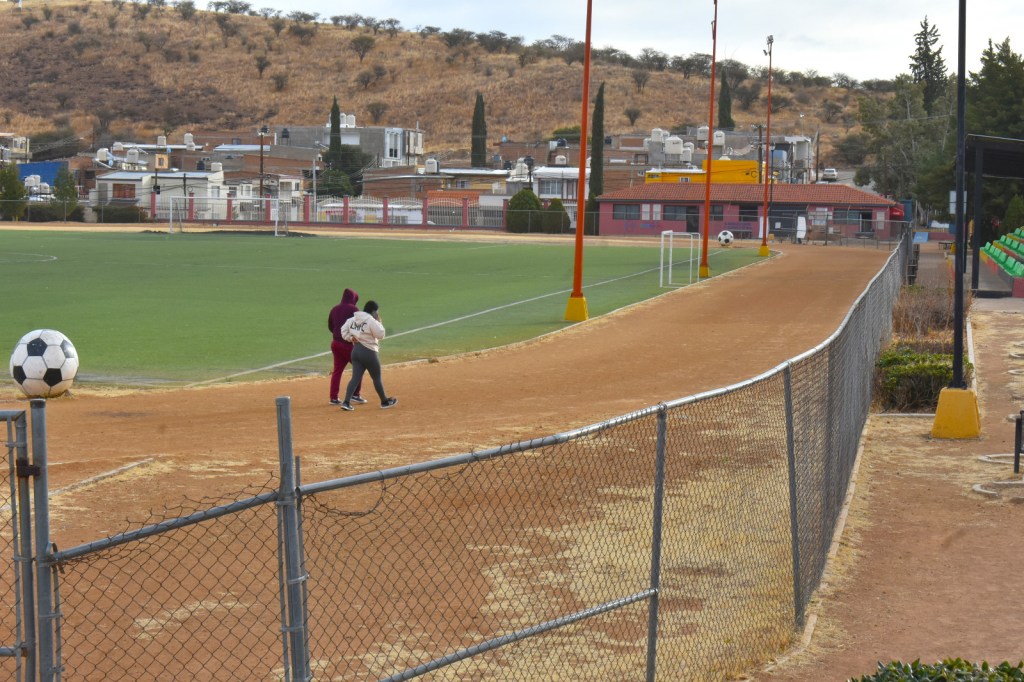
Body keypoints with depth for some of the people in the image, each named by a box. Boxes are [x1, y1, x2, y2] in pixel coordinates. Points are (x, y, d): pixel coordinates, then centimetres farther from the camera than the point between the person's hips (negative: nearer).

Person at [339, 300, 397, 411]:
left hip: (355, 351, 6)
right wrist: (379, 322, -4)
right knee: (377, 378, 9)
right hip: (369, 352, -6)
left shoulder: (352, 319, 6)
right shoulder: (371, 321, -16)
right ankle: (384, 402, 22)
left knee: (355, 377, 4)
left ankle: (346, 402, -9)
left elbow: (344, 330, 10)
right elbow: (380, 334, -13)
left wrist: (351, 338, 7)